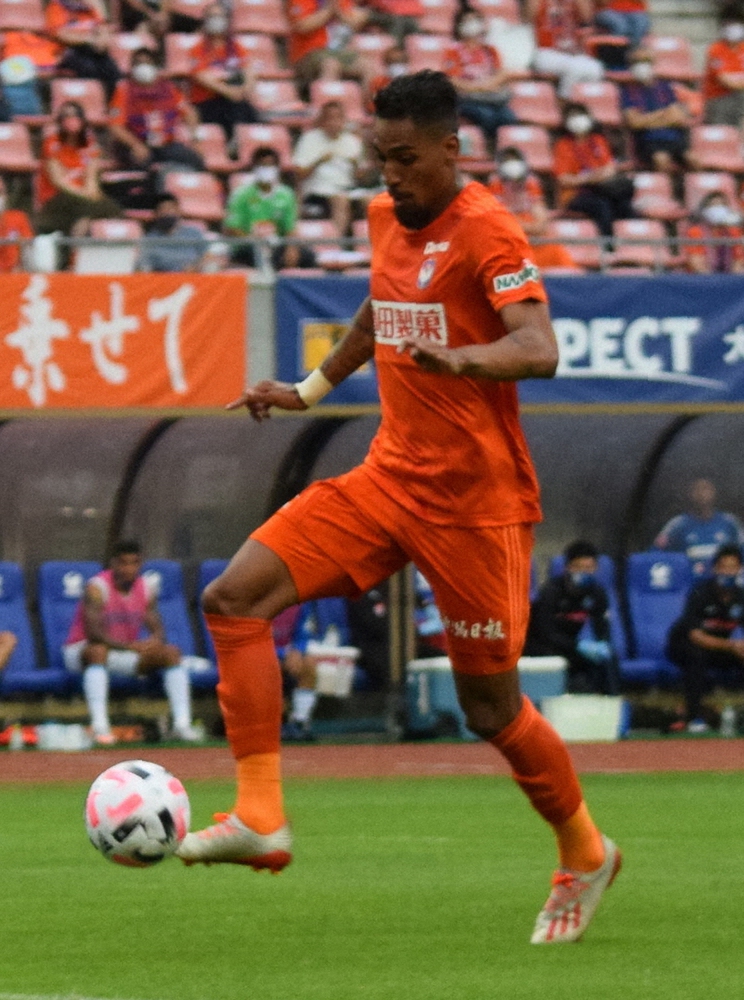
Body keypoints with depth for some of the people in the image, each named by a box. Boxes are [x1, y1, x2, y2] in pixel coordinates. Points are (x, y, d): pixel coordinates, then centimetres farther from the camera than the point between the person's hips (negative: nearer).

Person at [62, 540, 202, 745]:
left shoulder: (146, 588, 1)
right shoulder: (97, 587, -19)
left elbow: (156, 629, 1)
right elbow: (93, 633, -29)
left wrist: (156, 640, -25)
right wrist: (129, 646, -39)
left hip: (126, 650, 6)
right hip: (82, 650, -6)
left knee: (171, 653, -11)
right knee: (98, 651, -40)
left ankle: (182, 723, -19)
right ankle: (99, 726, -49)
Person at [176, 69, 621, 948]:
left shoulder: (486, 231, -15)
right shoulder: (386, 219, 8)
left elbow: (538, 349, -29)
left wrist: (459, 358, -47)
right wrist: (311, 389, 30)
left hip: (476, 501, -7)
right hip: (389, 479, 7)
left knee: (490, 707, 2)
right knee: (234, 599, -10)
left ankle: (584, 855, 27)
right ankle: (260, 818, -12)